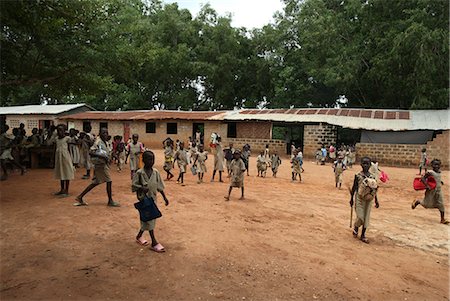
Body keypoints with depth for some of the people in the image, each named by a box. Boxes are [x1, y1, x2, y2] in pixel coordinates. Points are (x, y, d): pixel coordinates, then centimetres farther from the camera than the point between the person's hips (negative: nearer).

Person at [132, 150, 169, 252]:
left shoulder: (156, 172, 0)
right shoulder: (139, 173, -13)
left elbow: (160, 186, 6)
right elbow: (134, 185, -8)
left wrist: (165, 197, 6)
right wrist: (141, 188, -27)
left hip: (153, 198, 6)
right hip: (144, 199, -5)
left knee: (152, 219, 15)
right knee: (148, 219, -3)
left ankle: (139, 236, 37)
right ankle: (154, 243, 2)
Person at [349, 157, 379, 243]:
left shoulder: (372, 176, 2)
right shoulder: (358, 175, -6)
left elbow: (374, 189, 9)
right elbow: (354, 187, -2)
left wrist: (376, 201, 10)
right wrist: (351, 198, 0)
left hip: (369, 199, 3)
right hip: (359, 198, -3)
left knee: (366, 218, 8)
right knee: (360, 217, -5)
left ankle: (363, 235, 21)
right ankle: (355, 229, 25)